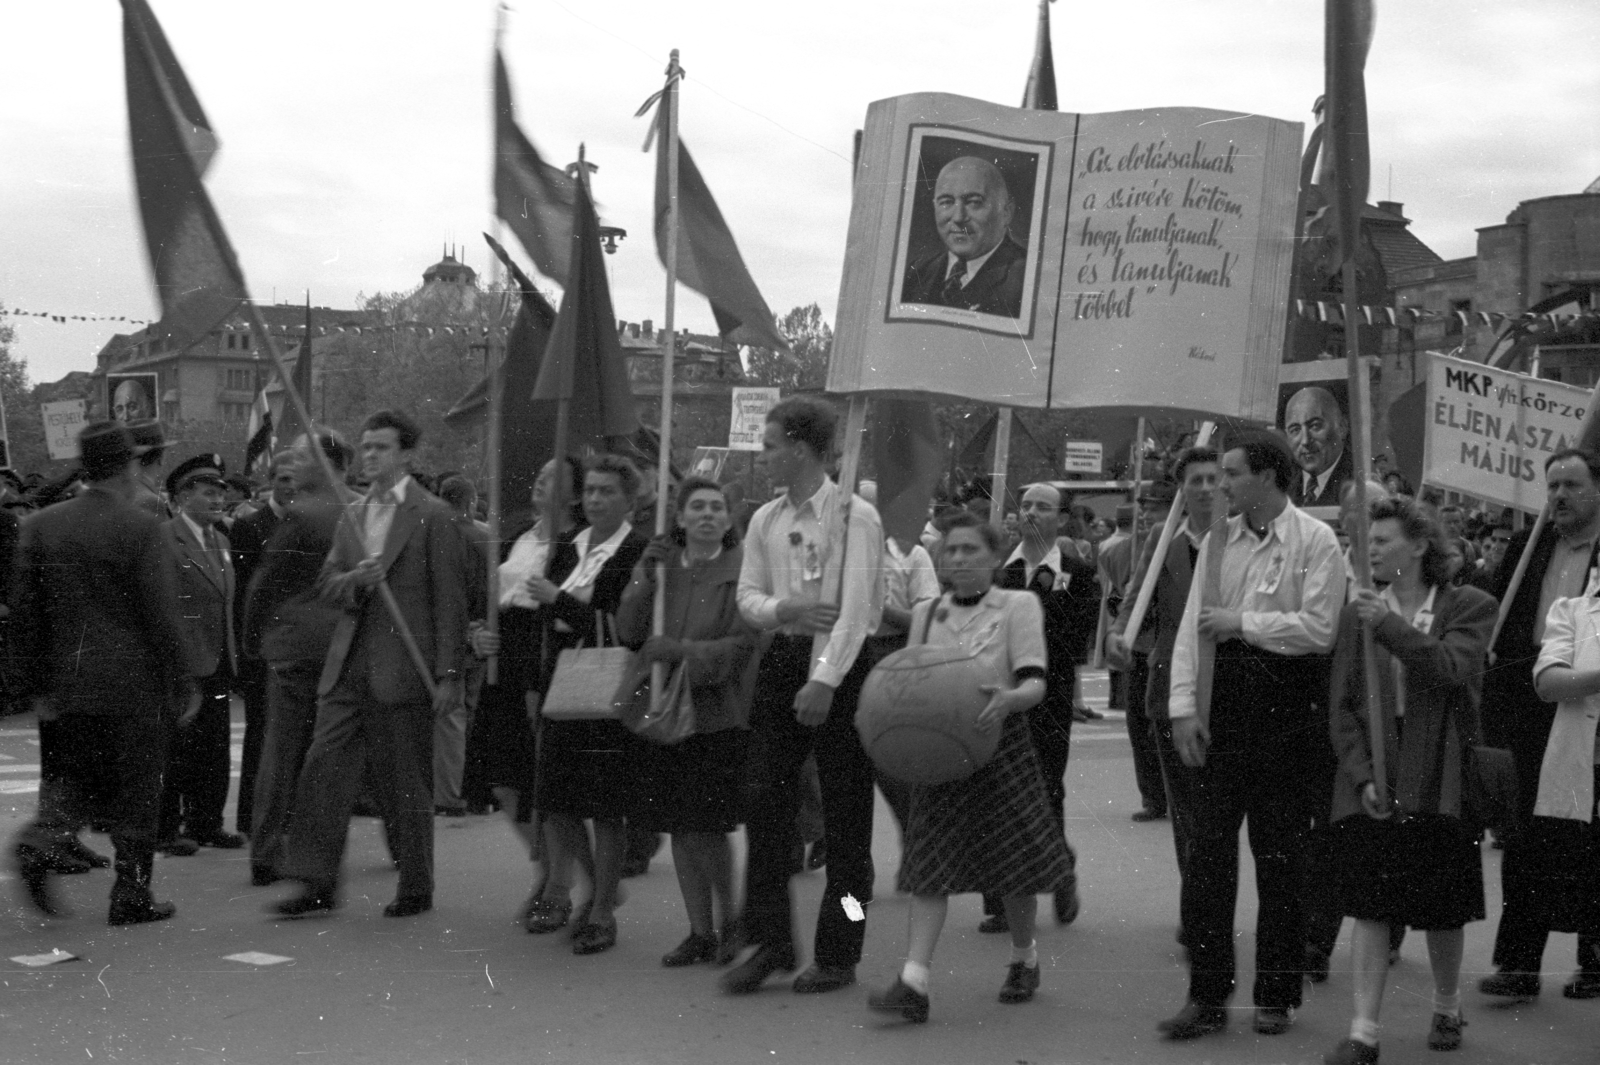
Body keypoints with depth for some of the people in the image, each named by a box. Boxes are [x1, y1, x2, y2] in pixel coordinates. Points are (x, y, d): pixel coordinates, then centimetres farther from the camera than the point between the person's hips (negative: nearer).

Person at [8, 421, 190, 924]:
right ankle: (131, 895, 11)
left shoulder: (40, 525, 3)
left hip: (68, 683, 4)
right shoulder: (140, 527, -11)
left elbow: (25, 612, 4)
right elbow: (160, 615, -11)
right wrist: (177, 685, -2)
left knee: (70, 780, 17)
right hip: (133, 683, -4)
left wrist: (37, 684, 10)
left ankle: (41, 843, -9)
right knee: (136, 793, 6)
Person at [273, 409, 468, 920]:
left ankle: (416, 888, 15)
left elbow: (449, 600, -7)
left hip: (402, 668, -5)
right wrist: (356, 579, -11)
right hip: (349, 667, 6)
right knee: (324, 770, -1)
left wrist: (448, 675, -11)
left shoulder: (431, 516, -4)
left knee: (404, 783, 2)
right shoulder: (352, 516, 15)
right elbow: (328, 585, 13)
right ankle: (317, 883, 6)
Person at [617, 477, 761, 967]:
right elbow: (628, 630, 2)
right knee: (680, 828, 8)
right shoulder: (657, 565, 11)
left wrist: (681, 651, -19)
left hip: (720, 714, -4)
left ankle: (726, 921, 15)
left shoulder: (742, 570, -4)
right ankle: (700, 930, 20)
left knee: (709, 826, -6)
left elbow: (742, 645, -10)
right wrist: (646, 577, -10)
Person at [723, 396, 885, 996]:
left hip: (841, 666, -6)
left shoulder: (855, 517, -9)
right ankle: (769, 942, 12)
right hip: (781, 660, 6)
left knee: (845, 817, 2)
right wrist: (784, 609, -12)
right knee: (766, 803, 3)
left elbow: (856, 608, -16)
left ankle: (838, 955, 11)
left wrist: (824, 680, -23)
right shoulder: (765, 521, 10)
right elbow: (747, 596, 10)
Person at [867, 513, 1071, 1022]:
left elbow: (1035, 682, -10)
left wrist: (1009, 699, -32)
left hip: (1000, 742, -2)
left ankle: (1024, 958, 31)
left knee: (1015, 865, 6)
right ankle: (913, 983, -12)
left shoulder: (1018, 606, 0)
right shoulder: (925, 613, 10)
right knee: (930, 865, -6)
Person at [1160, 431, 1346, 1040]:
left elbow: (1318, 628, -14)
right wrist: (1184, 707, -2)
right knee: (1208, 850, 1)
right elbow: (1192, 625, 6)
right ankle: (1207, 996, 9)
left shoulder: (1315, 541, -5)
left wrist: (1240, 622, -10)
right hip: (1224, 705, 4)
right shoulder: (1218, 540, 10)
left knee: (1281, 857, 5)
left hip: (1287, 707, -4)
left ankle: (1275, 997, 17)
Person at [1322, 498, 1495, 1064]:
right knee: (1370, 907, -3)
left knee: (1442, 910, 9)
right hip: (1371, 781, 1)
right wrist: (1363, 775, -7)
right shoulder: (1357, 612, 6)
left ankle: (1447, 1008, 32)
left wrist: (1390, 626, -26)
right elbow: (1341, 706, 3)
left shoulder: (1468, 607, 1)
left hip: (1437, 782, -1)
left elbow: (1449, 669, -19)